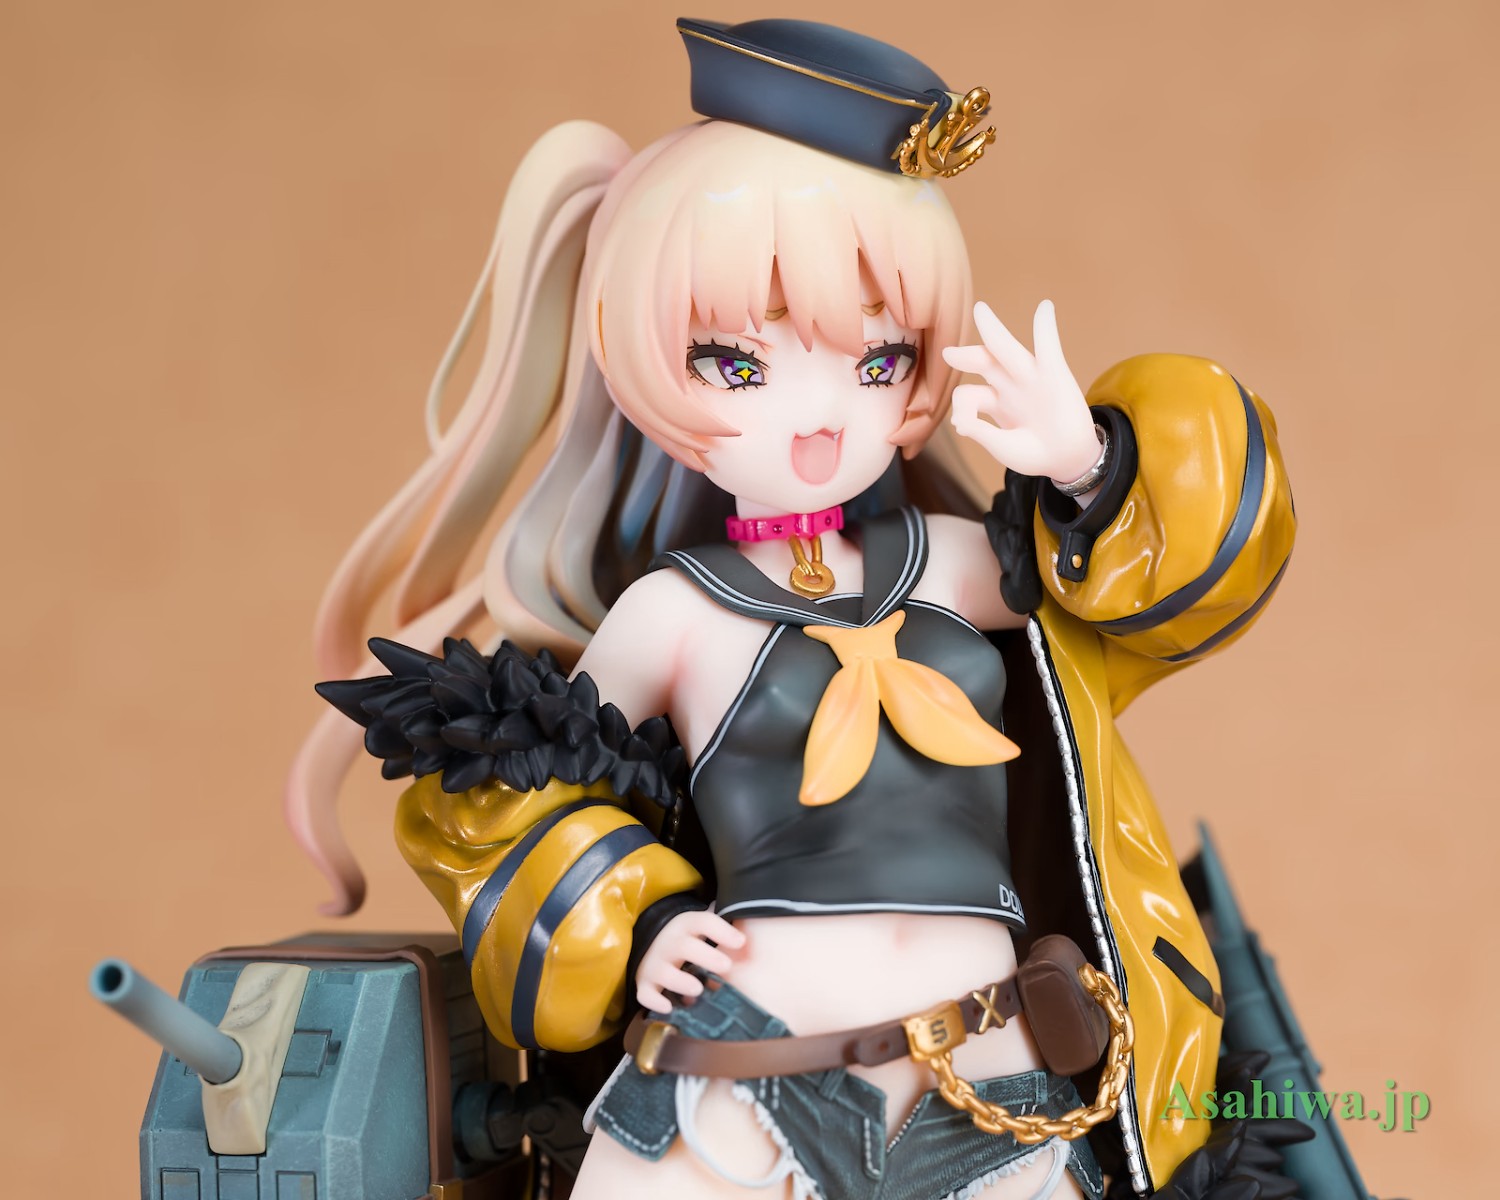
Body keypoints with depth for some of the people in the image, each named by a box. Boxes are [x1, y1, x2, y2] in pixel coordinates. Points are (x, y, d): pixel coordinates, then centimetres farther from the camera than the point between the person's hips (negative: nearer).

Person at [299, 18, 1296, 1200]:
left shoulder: (956, 567, 9)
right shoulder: (668, 609, 2)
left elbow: (1171, 572, 16)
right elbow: (552, 772, 14)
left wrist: (1088, 469, -2)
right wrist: (634, 929, 3)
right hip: (735, 1101, -2)